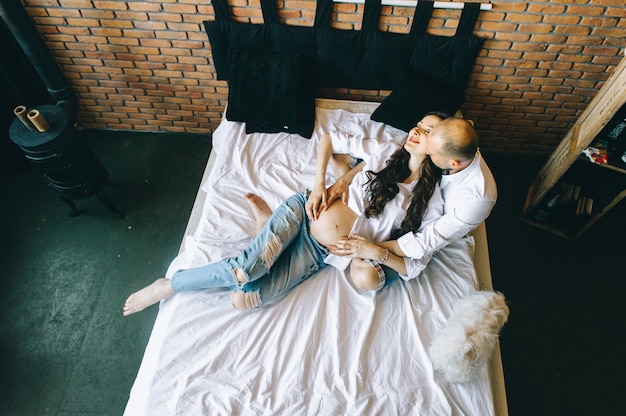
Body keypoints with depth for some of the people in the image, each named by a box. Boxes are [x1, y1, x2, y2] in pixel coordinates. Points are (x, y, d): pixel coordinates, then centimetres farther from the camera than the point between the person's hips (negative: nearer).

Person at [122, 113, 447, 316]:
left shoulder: (430, 203, -1)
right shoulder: (386, 151, 0)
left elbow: (413, 266, -1)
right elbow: (328, 139, 7)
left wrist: (375, 251, -17)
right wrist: (319, 185, -5)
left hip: (322, 254, 0)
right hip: (304, 209, 0)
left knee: (244, 298, -17)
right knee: (249, 266, -23)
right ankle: (166, 285, 3)